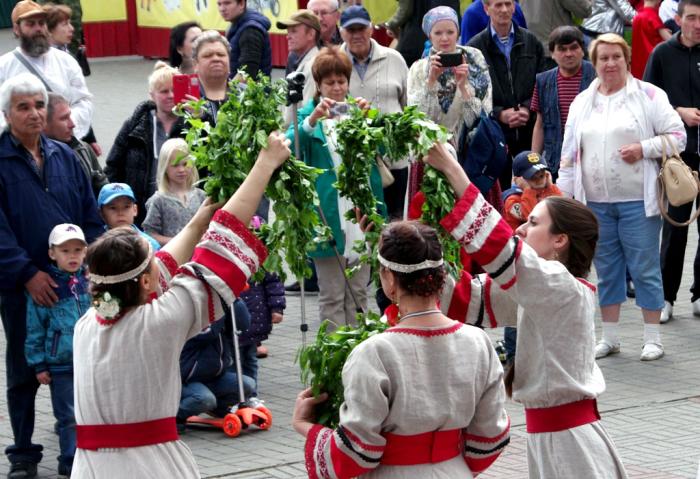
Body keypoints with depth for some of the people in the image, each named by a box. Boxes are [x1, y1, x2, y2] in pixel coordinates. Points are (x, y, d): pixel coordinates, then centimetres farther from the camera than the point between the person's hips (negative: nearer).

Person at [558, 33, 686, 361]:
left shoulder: (648, 95, -1)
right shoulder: (582, 103, 13)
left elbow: (677, 136, -1)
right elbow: (569, 154, 14)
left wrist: (644, 148, -15)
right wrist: (562, 195, 9)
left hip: (637, 201, -4)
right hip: (595, 203, 4)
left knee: (645, 269, -1)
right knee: (607, 270, 10)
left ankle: (653, 339, 6)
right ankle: (609, 337, 19)